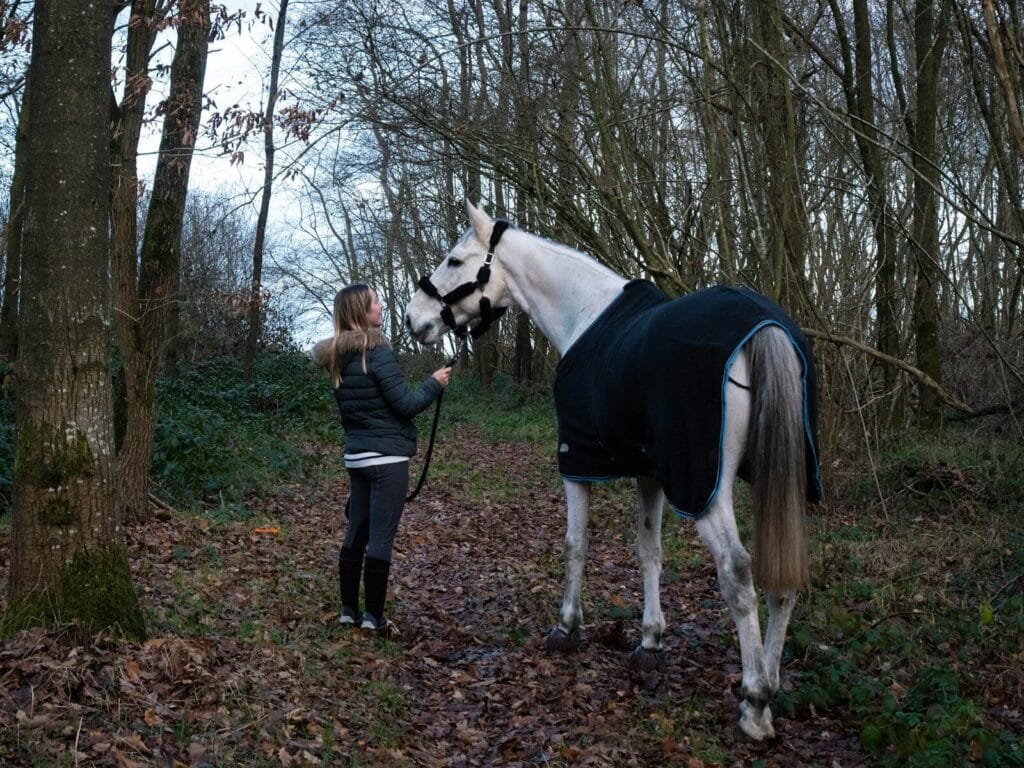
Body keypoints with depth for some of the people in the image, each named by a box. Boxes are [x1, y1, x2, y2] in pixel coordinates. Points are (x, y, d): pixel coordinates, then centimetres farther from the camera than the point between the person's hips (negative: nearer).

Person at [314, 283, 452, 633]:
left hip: (355, 456, 8)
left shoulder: (338, 358, 9)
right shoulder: (378, 352, -16)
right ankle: (373, 617, 2)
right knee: (381, 539, -2)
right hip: (387, 457, -8)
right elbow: (405, 403, -15)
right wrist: (434, 384, 0)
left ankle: (349, 611, 19)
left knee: (355, 535, 12)